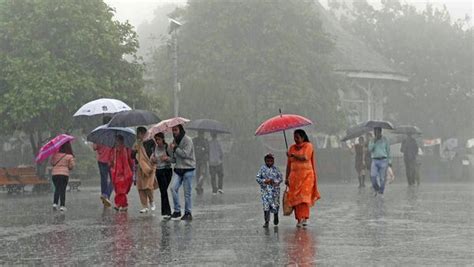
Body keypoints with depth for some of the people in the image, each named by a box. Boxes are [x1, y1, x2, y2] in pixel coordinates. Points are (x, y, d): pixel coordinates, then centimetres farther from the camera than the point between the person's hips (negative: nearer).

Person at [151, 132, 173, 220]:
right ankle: (167, 212, 13)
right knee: (162, 191, 7)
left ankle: (166, 212, -12)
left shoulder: (167, 147, -11)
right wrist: (152, 158, -4)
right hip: (158, 171, 6)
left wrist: (167, 158, -29)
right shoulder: (155, 148, 7)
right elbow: (154, 157, 19)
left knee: (164, 191, -14)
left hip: (167, 170, -6)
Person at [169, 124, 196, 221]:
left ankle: (188, 213, 10)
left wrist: (175, 148, -11)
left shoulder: (187, 140, -8)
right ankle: (177, 210, -3)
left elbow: (185, 154, -18)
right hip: (178, 169, 6)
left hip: (188, 169, -6)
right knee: (173, 188, -12)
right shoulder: (175, 141, 14)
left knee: (187, 193, -2)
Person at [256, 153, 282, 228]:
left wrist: (274, 181, -14)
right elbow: (258, 178, 2)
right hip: (265, 190, 0)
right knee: (266, 206, -6)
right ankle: (266, 221, 3)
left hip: (274, 189, 0)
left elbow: (281, 177, 4)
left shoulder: (275, 169, 4)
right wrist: (264, 181, -14)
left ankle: (276, 215, 34)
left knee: (275, 205, 0)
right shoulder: (262, 168, 3)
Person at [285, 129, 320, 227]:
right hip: (294, 175, 4)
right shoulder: (292, 148, 14)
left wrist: (293, 155, -6)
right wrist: (287, 177, 10)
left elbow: (305, 157, -15)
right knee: (295, 197, -4)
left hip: (306, 175, -4)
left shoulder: (308, 146, 1)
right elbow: (289, 164, 13)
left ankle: (305, 218, -18)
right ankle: (299, 219, -1)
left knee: (304, 196, -14)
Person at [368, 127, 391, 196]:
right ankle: (376, 189, 9)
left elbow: (388, 150, 6)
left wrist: (389, 161, 2)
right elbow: (370, 149, -5)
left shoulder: (385, 140, 4)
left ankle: (381, 193, 7)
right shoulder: (372, 141, 10)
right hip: (375, 160, 2)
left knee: (382, 178, -3)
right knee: (373, 176, -14)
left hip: (383, 160, -2)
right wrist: (374, 141, -12)